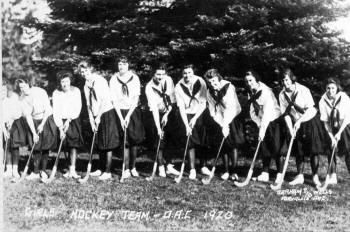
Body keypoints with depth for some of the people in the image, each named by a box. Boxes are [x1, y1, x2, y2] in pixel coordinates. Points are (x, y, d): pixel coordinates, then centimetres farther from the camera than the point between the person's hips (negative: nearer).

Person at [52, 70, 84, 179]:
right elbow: (56, 111, -8)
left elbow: (77, 108, -6)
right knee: (66, 145, -5)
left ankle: (72, 169, -10)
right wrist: (60, 128, -14)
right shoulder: (56, 93, -6)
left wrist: (68, 120, -15)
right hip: (61, 121, 0)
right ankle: (71, 170, 0)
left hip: (73, 120, 0)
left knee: (73, 144, -9)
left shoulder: (76, 91, -4)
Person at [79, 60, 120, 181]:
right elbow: (89, 105, 10)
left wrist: (98, 117, -15)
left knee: (107, 144, -6)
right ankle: (101, 169, 24)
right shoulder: (86, 85, 11)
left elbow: (103, 101, -16)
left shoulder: (100, 81, -11)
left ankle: (107, 172, -2)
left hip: (106, 113, -7)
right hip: (97, 116, 7)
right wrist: (92, 121, 2)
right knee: (99, 145, 13)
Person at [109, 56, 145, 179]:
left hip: (133, 111, 1)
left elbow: (136, 98, -6)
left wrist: (128, 116, -13)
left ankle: (133, 167, 12)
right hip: (120, 111, -1)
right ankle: (126, 169, 1)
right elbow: (114, 100, -5)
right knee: (124, 141, -5)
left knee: (135, 139, 0)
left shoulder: (134, 78, -3)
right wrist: (121, 118, -12)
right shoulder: (113, 79, -4)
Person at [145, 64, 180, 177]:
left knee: (171, 139, 1)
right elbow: (153, 108, -27)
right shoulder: (149, 87, -21)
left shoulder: (168, 80, -11)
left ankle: (170, 166, 9)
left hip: (169, 112, 3)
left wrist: (167, 114, -14)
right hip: (157, 114, -3)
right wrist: (158, 128, -32)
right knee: (160, 141, -8)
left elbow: (172, 99, -4)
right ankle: (161, 167, 0)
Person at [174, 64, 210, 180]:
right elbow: (181, 107, -12)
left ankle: (204, 167, 14)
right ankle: (192, 170, 2)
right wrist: (187, 125, -18)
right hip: (187, 115, 0)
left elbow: (204, 103, -11)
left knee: (203, 141, 0)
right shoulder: (179, 87, -12)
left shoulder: (200, 82, -13)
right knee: (191, 144, -4)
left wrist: (195, 119, -17)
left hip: (200, 114, 1)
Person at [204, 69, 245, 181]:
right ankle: (226, 171, 12)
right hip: (220, 121, 4)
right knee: (223, 147, 4)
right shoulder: (209, 92, -3)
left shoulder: (229, 87, -19)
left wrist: (226, 124, -30)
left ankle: (234, 172, 0)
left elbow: (231, 108, -25)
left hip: (232, 119, -4)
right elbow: (212, 110, -3)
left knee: (233, 146, -6)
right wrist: (221, 124, -13)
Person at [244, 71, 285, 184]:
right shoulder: (251, 93, 3)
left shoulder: (266, 91, -22)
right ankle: (265, 174, 10)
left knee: (276, 148, -10)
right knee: (264, 148, 6)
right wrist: (259, 125, -6)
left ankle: (280, 175, -2)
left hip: (275, 121, -7)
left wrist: (263, 128, -30)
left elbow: (267, 112, -28)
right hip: (263, 123, 7)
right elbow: (252, 112, 6)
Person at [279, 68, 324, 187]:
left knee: (314, 150, -5)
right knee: (299, 151, 6)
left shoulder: (303, 90, -19)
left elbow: (310, 109, -20)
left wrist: (299, 121, -28)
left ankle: (315, 177, 4)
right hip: (296, 124, 4)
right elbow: (286, 114, -5)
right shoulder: (282, 95, -8)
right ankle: (300, 176, 14)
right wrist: (290, 128, -15)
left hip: (310, 121, -4)